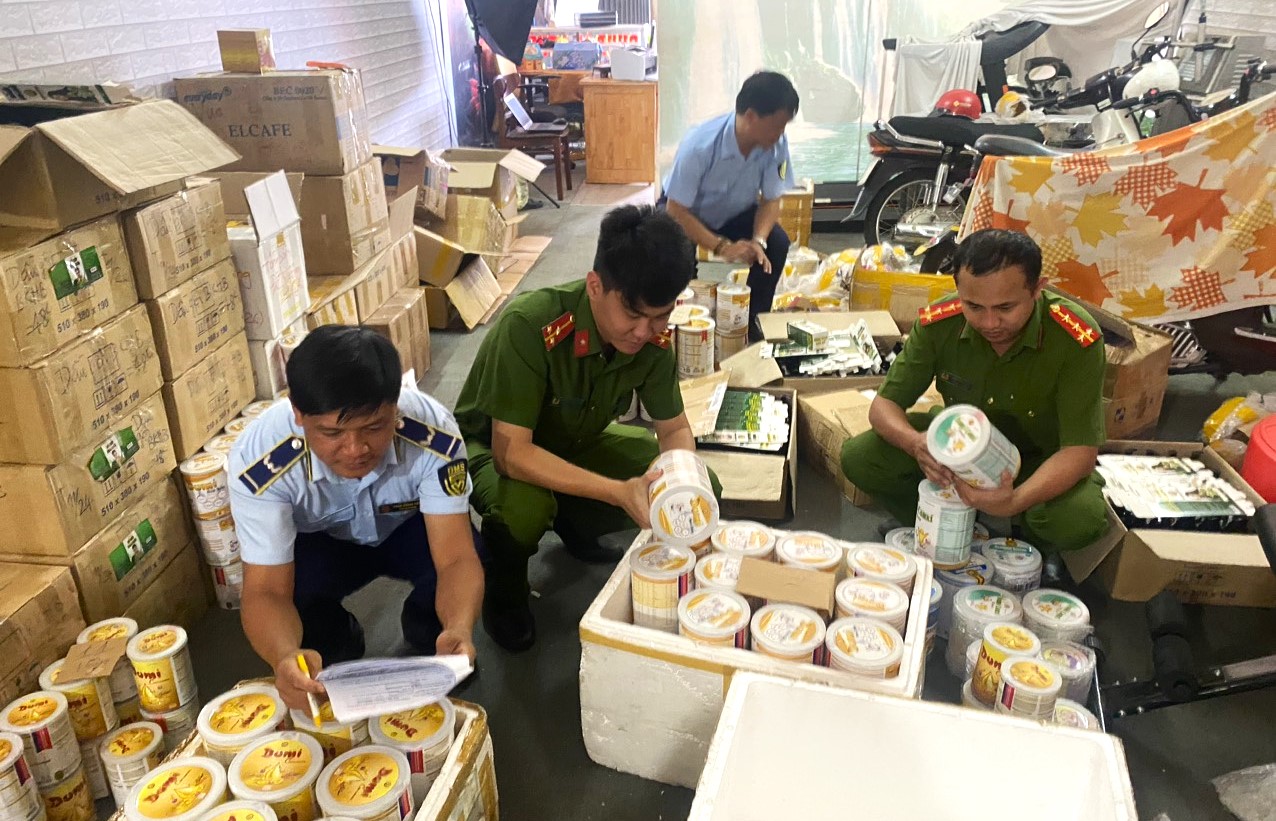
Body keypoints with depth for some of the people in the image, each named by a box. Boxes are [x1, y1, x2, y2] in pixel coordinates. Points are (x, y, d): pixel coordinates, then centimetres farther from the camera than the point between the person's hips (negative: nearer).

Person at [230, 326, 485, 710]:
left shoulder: (433, 432, -35)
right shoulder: (259, 460, -35)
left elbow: (456, 558, -34)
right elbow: (267, 590, -33)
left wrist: (459, 630, -56)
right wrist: (285, 657, -56)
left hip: (409, 530, 1)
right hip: (321, 544, 0)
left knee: (470, 554, -31)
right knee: (295, 593, -33)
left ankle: (428, 641, 4)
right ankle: (339, 652, 4)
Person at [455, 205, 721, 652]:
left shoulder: (653, 338, -19)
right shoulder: (529, 327, -36)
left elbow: (674, 428, -7)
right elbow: (510, 451, -36)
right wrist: (619, 492, -45)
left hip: (576, 444, 6)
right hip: (492, 448, -5)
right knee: (525, 510, -39)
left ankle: (573, 524, 15)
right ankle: (503, 589, -2)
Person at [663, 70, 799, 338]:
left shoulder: (776, 145, -24)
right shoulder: (700, 145, -37)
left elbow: (771, 199, -12)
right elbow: (676, 210, -31)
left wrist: (758, 240, -31)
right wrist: (722, 246, -38)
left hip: (733, 214, 4)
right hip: (685, 212, -4)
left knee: (777, 243, -21)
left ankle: (753, 322, -2)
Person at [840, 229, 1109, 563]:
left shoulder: (1077, 340, -30)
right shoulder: (938, 323, -23)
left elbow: (1080, 450, -28)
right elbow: (885, 404, -15)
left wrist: (1016, 500, -49)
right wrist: (916, 444, -41)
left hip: (1043, 461, -2)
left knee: (1080, 519, -35)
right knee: (859, 457, -22)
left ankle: (1032, 548, 2)